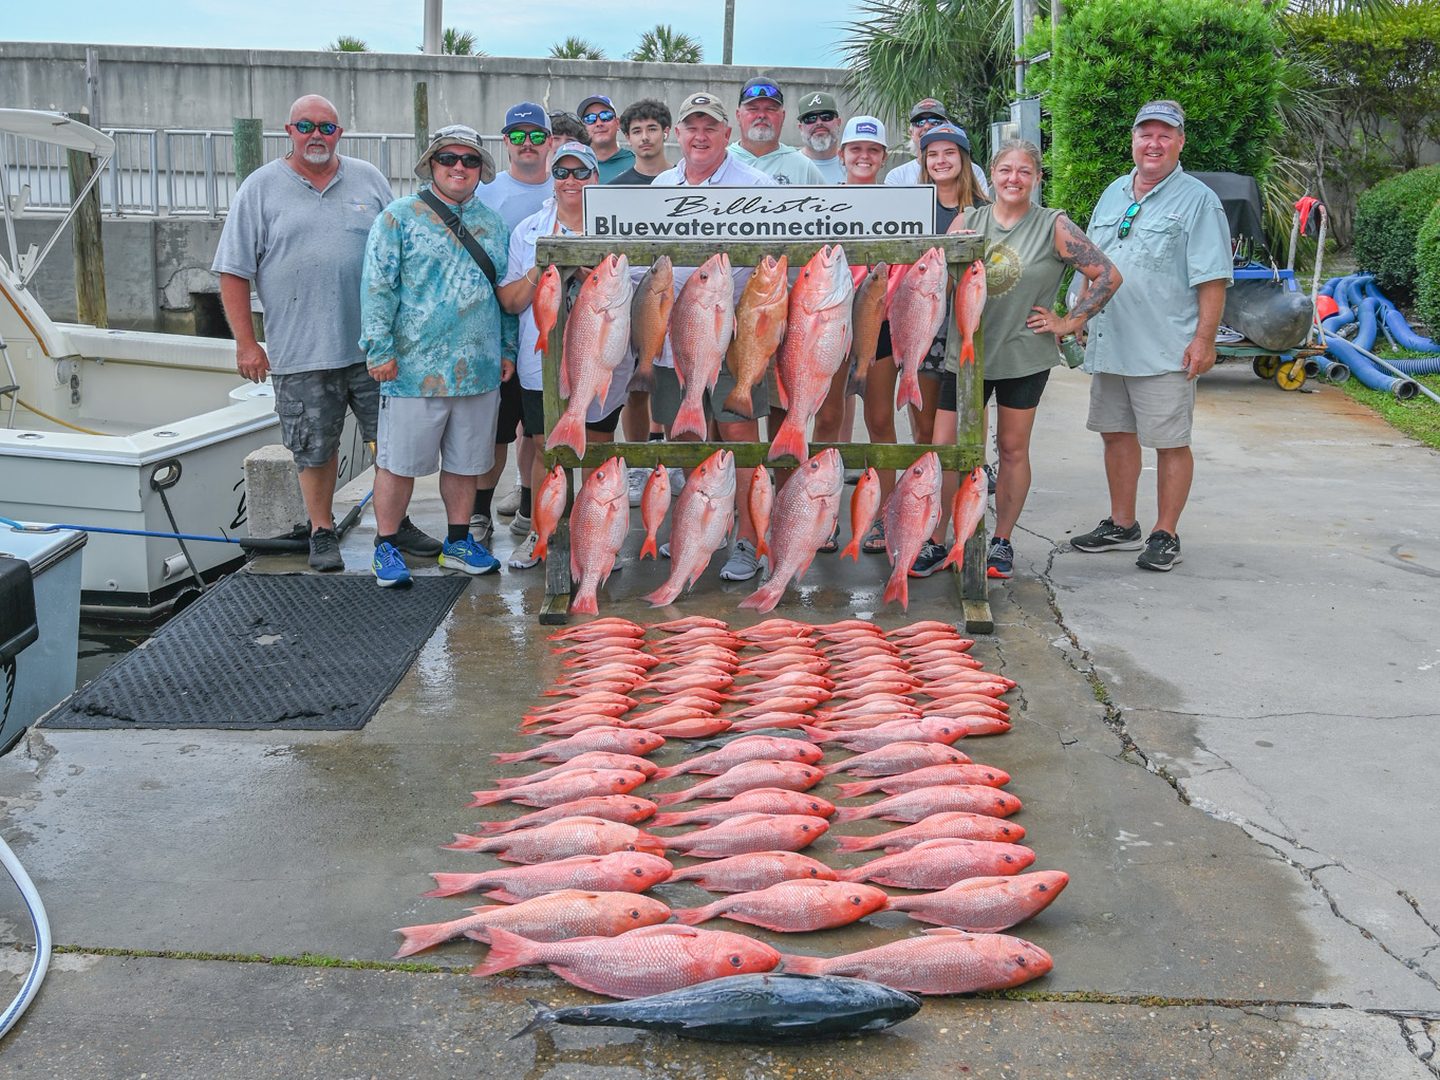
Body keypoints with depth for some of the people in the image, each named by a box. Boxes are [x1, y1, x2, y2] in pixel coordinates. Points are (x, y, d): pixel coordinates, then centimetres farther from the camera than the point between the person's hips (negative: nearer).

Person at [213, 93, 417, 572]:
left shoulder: (368, 179, 9)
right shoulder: (261, 188, 2)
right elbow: (233, 271, 1)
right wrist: (246, 343, -5)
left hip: (374, 346, 2)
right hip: (301, 352, -2)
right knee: (316, 449, 7)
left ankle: (397, 525, 23)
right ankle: (322, 533, 23)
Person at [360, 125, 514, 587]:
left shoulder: (491, 223, 14)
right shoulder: (400, 217, -2)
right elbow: (377, 286, -6)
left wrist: (507, 349, 14)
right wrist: (379, 348, -12)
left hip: (479, 370, 5)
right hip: (414, 366, -4)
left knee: (465, 461, 13)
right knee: (399, 461, 2)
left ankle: (458, 541, 25)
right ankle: (385, 547, 13)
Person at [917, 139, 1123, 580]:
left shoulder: (1054, 226, -2)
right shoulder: (969, 221, 6)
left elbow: (1108, 276, -3)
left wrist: (1069, 322, -5)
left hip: (1024, 356, -2)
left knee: (1013, 449, 7)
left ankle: (1001, 543, 19)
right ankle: (934, 543, 8)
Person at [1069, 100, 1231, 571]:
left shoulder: (1197, 200, -4)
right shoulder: (1113, 194, 15)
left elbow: (1212, 279, -10)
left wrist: (1204, 339, -16)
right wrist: (1080, 319, 16)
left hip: (1167, 350, -6)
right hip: (1108, 344, 7)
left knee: (1170, 443, 0)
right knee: (1117, 434, 13)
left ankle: (1165, 535, 9)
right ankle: (1121, 526, 26)